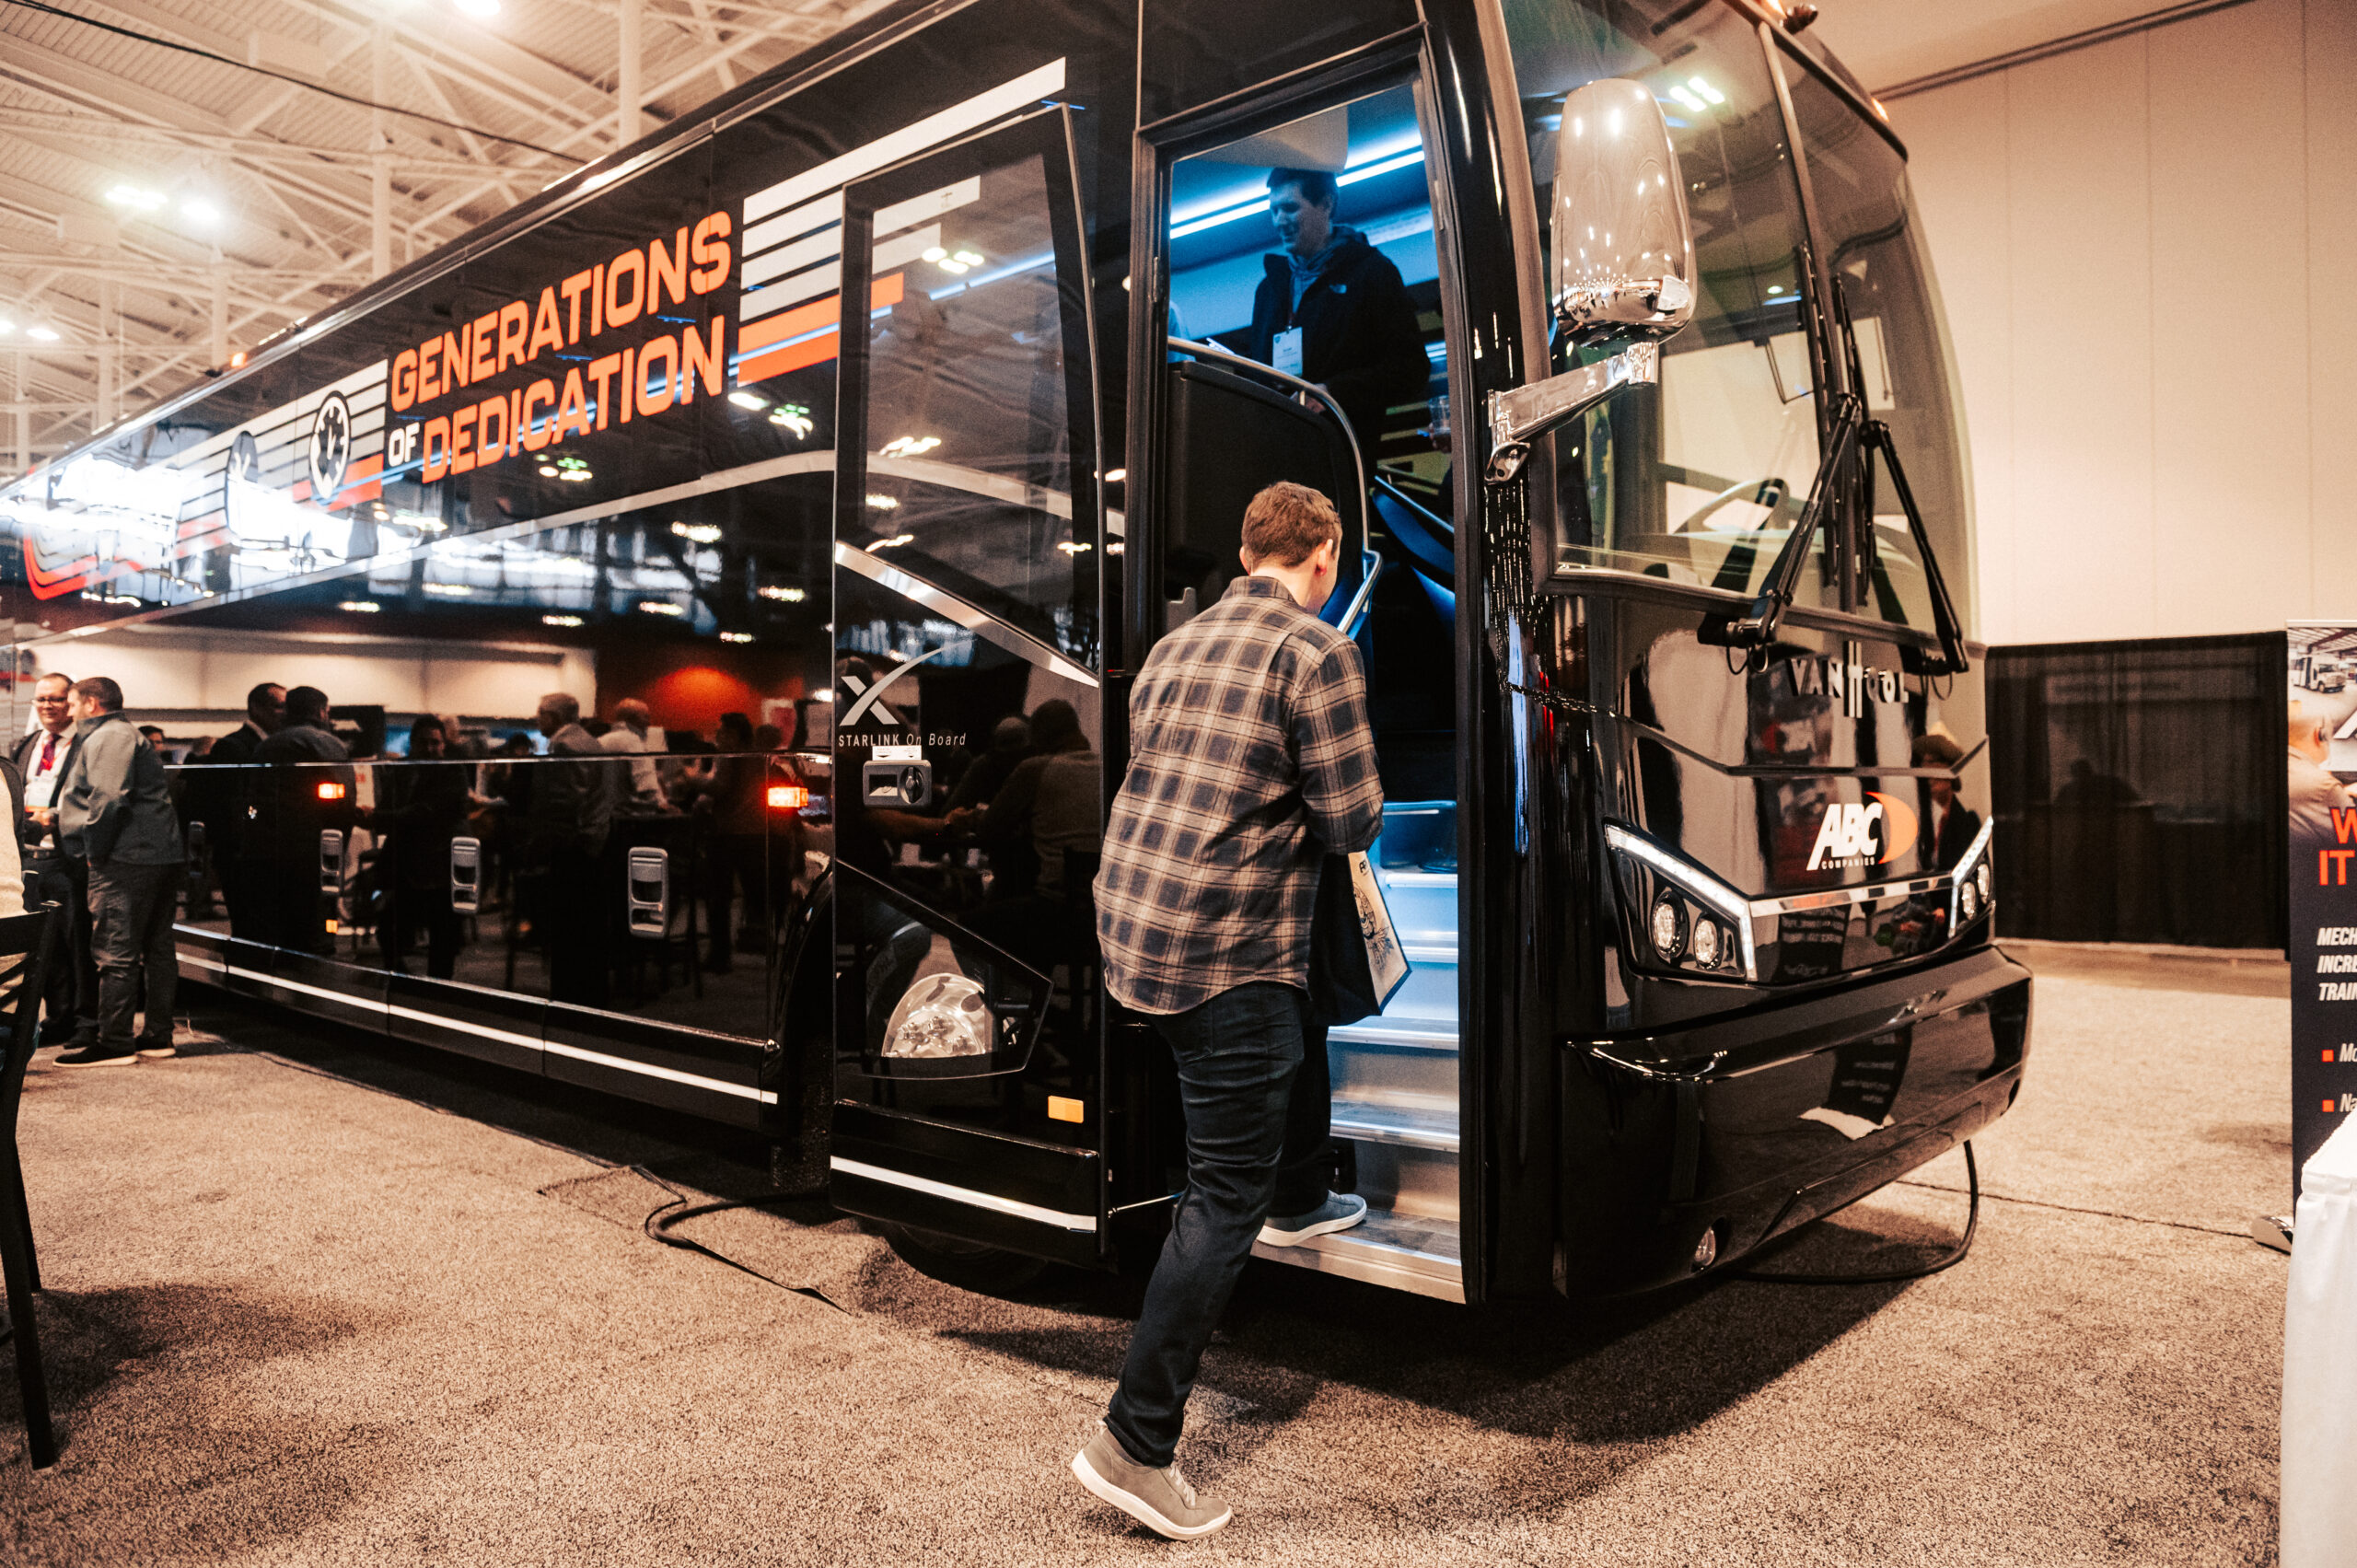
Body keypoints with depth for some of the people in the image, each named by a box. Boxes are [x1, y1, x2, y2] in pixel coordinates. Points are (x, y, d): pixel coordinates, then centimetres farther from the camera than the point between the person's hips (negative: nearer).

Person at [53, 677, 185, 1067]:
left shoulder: (108, 737, -8)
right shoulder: (127, 736, 25)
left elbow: (108, 799, -20)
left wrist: (93, 848, -13)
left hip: (125, 859, -11)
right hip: (160, 855, 11)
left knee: (115, 952, -7)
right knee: (156, 948, 11)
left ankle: (114, 1042, -4)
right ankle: (157, 1035, 17)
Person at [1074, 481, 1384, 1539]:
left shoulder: (1176, 647, 13)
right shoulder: (1317, 653, -11)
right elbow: (1351, 824, -11)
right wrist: (1360, 804, 11)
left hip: (1132, 924, 9)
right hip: (1222, 951, -9)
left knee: (1304, 1010, 33)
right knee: (1226, 1196, 0)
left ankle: (1300, 1202, 50)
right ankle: (1136, 1443, 5)